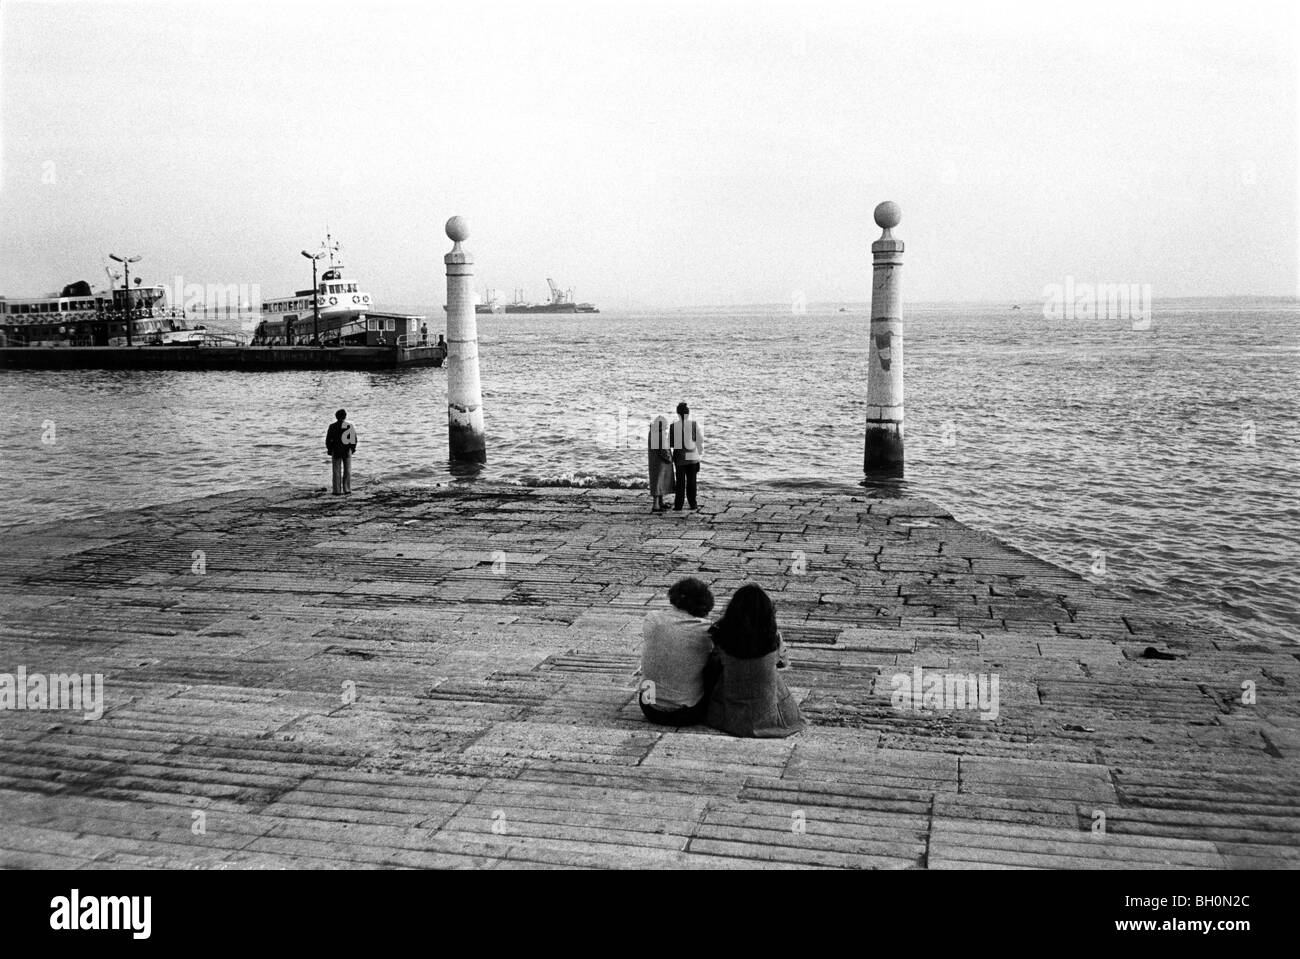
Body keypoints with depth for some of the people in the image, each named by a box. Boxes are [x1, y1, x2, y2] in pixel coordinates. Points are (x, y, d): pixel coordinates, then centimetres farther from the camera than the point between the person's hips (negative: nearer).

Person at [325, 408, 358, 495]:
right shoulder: (350, 426, -3)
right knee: (347, 470, 10)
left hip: (336, 451, -1)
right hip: (347, 451, 1)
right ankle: (347, 489, 8)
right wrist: (353, 448, 15)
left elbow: (328, 440, -6)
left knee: (337, 471, 4)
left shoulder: (332, 426, -8)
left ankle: (338, 491, 1)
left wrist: (329, 450, 5)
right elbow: (355, 439, 2)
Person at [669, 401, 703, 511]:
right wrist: (701, 453, 8)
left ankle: (678, 506, 1)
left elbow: (670, 442, -5)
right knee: (691, 481, 12)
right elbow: (700, 440, -3)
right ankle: (693, 504, 18)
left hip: (679, 457, 0)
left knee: (680, 481, 6)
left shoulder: (673, 425, -8)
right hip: (692, 456, 0)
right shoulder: (694, 424, -7)